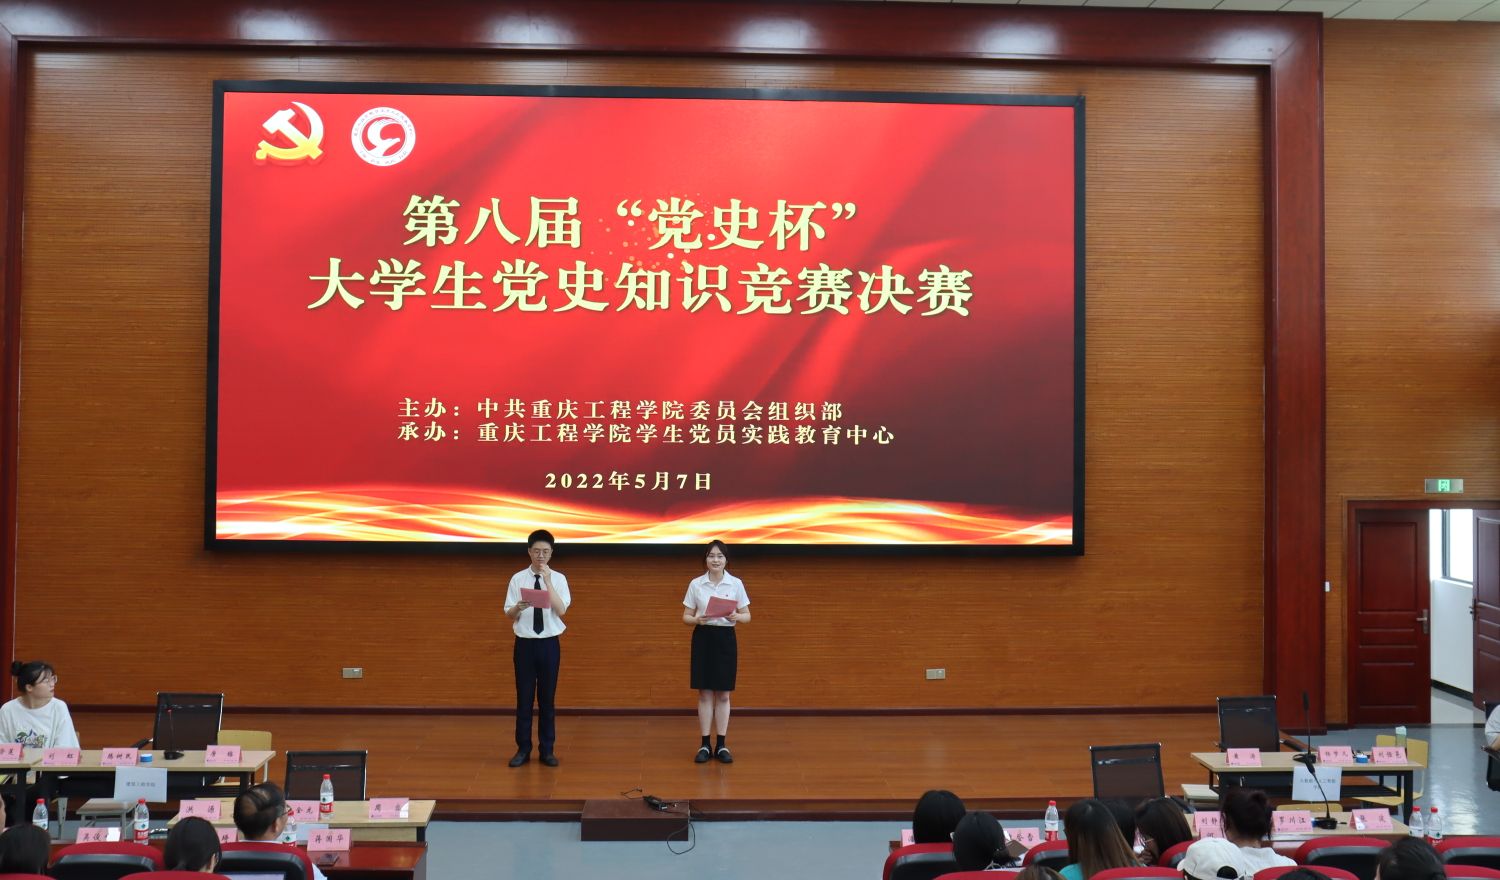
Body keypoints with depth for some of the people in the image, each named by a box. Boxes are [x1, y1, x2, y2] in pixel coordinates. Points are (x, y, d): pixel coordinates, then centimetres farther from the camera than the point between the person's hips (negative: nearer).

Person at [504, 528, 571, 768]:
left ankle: (547, 750, 16)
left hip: (549, 644, 0)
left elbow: (561, 610, -15)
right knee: (524, 698, 5)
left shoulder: (558, 579, -2)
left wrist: (547, 581, -21)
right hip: (525, 644, 0)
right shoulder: (518, 579, -1)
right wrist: (518, 607, -25)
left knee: (548, 698, 7)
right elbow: (509, 615, -3)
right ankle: (523, 749, 16)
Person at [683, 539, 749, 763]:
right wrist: (697, 619, -19)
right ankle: (705, 745, 10)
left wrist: (736, 616, -20)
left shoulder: (736, 584, -1)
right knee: (705, 693, 3)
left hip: (726, 639, 0)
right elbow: (686, 617, 3)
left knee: (723, 694, 4)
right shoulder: (695, 584, 0)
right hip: (703, 638, 0)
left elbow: (747, 616, 1)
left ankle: (722, 745, 11)